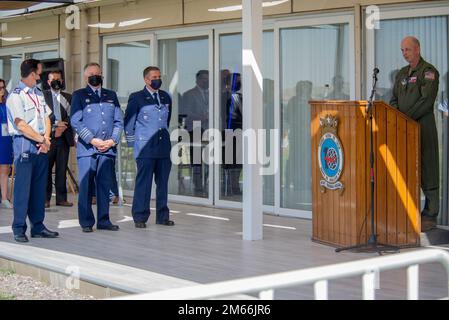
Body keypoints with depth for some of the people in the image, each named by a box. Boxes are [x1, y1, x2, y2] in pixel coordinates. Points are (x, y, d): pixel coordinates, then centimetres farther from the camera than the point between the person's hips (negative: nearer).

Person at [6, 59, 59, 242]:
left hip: (41, 147, 7)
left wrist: (46, 139, -4)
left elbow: (46, 118, 13)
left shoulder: (38, 94, 15)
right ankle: (19, 229, 3)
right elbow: (21, 126, -15)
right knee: (23, 188, -4)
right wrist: (42, 140, -10)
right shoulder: (16, 96, -8)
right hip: (25, 146, -7)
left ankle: (38, 227, 17)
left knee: (40, 188, 10)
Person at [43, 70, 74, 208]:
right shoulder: (43, 96, 5)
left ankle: (61, 198, 8)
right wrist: (55, 124, -12)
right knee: (46, 168, -3)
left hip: (64, 136, 3)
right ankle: (45, 198, 2)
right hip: (48, 137, -2)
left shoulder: (68, 97, 14)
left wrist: (63, 127, -7)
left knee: (62, 169, 4)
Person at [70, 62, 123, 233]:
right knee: (86, 186, -3)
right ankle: (86, 222, 4)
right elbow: (76, 121, -3)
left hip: (108, 149, 3)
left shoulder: (111, 95, 17)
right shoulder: (79, 95, 6)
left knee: (105, 185, 5)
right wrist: (93, 140, -11)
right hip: (87, 148, -3)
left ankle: (103, 220, 11)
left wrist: (112, 140, -3)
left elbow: (118, 121, 13)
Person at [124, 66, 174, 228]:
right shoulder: (136, 98, -1)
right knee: (143, 183, -4)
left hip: (164, 147, 5)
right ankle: (140, 218, 2)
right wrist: (133, 143, 3)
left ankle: (162, 216, 16)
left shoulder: (166, 97, 14)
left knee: (163, 183, 8)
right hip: (145, 148, -5)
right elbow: (128, 122, 2)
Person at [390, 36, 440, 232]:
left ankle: (430, 216, -1)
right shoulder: (402, 74, 19)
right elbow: (394, 99, 19)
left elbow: (426, 101, -14)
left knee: (427, 172, -4)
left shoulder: (428, 72, -4)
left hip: (423, 128, -7)